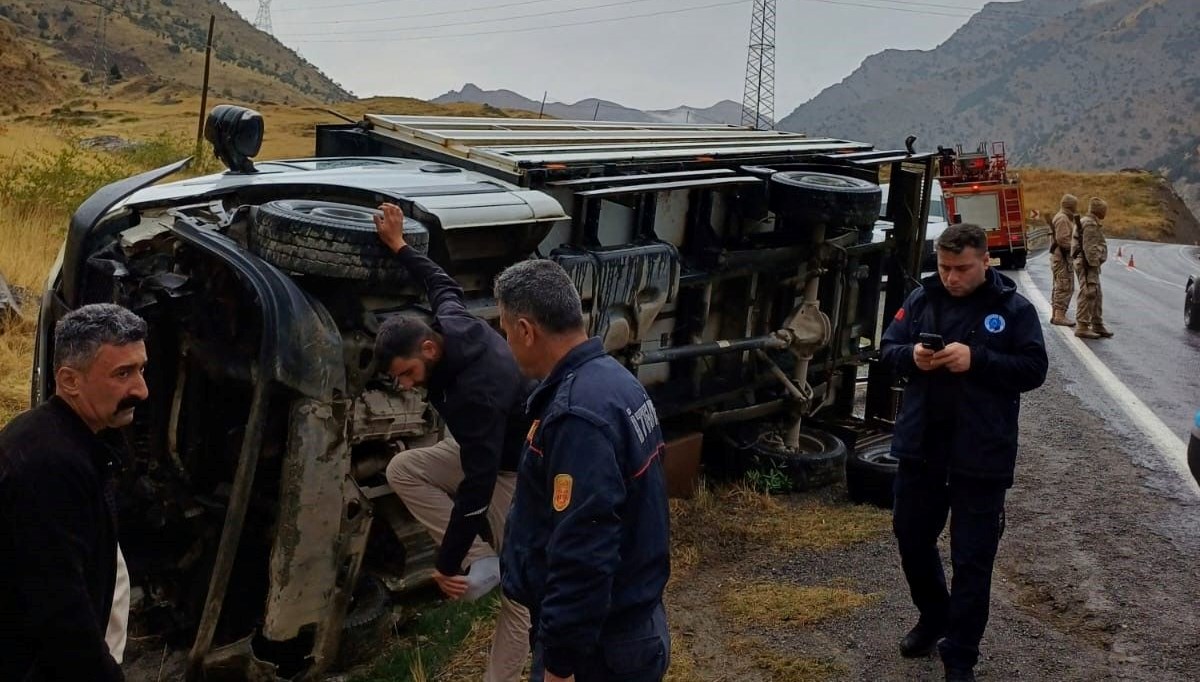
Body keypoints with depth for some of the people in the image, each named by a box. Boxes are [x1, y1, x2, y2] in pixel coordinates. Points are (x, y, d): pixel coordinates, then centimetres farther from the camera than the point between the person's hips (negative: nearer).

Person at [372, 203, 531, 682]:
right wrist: (399, 246, 18)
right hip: (487, 449, 10)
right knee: (402, 469, -7)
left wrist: (447, 565, -27)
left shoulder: (476, 392, -39)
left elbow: (477, 487, -35)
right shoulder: (450, 321, -15)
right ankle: (482, 561, -7)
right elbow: (442, 284, 12)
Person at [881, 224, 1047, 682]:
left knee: (972, 559, 1)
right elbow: (887, 349, 7)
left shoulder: (1014, 309, -5)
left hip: (982, 454, -4)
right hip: (920, 444, 4)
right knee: (911, 535, 17)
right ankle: (933, 617, 42)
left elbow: (1033, 369, -10)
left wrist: (976, 360, -23)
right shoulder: (921, 299, 4)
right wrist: (911, 355, -16)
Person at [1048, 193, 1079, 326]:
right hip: (1063, 257, -11)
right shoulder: (1063, 219, -15)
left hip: (1058, 256, 11)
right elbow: (1062, 239, -23)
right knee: (1066, 287, -10)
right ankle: (1060, 315, -11)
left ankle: (1055, 314, 20)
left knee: (1059, 287, 15)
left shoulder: (1061, 217, 18)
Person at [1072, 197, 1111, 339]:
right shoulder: (1090, 224, -15)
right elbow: (1089, 247, -21)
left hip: (1089, 264, 11)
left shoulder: (1092, 223, 20)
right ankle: (1082, 327, -9)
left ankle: (1097, 325, 23)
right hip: (1087, 264, -11)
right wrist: (1094, 264, -21)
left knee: (1097, 296, 16)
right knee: (1088, 295, -10)